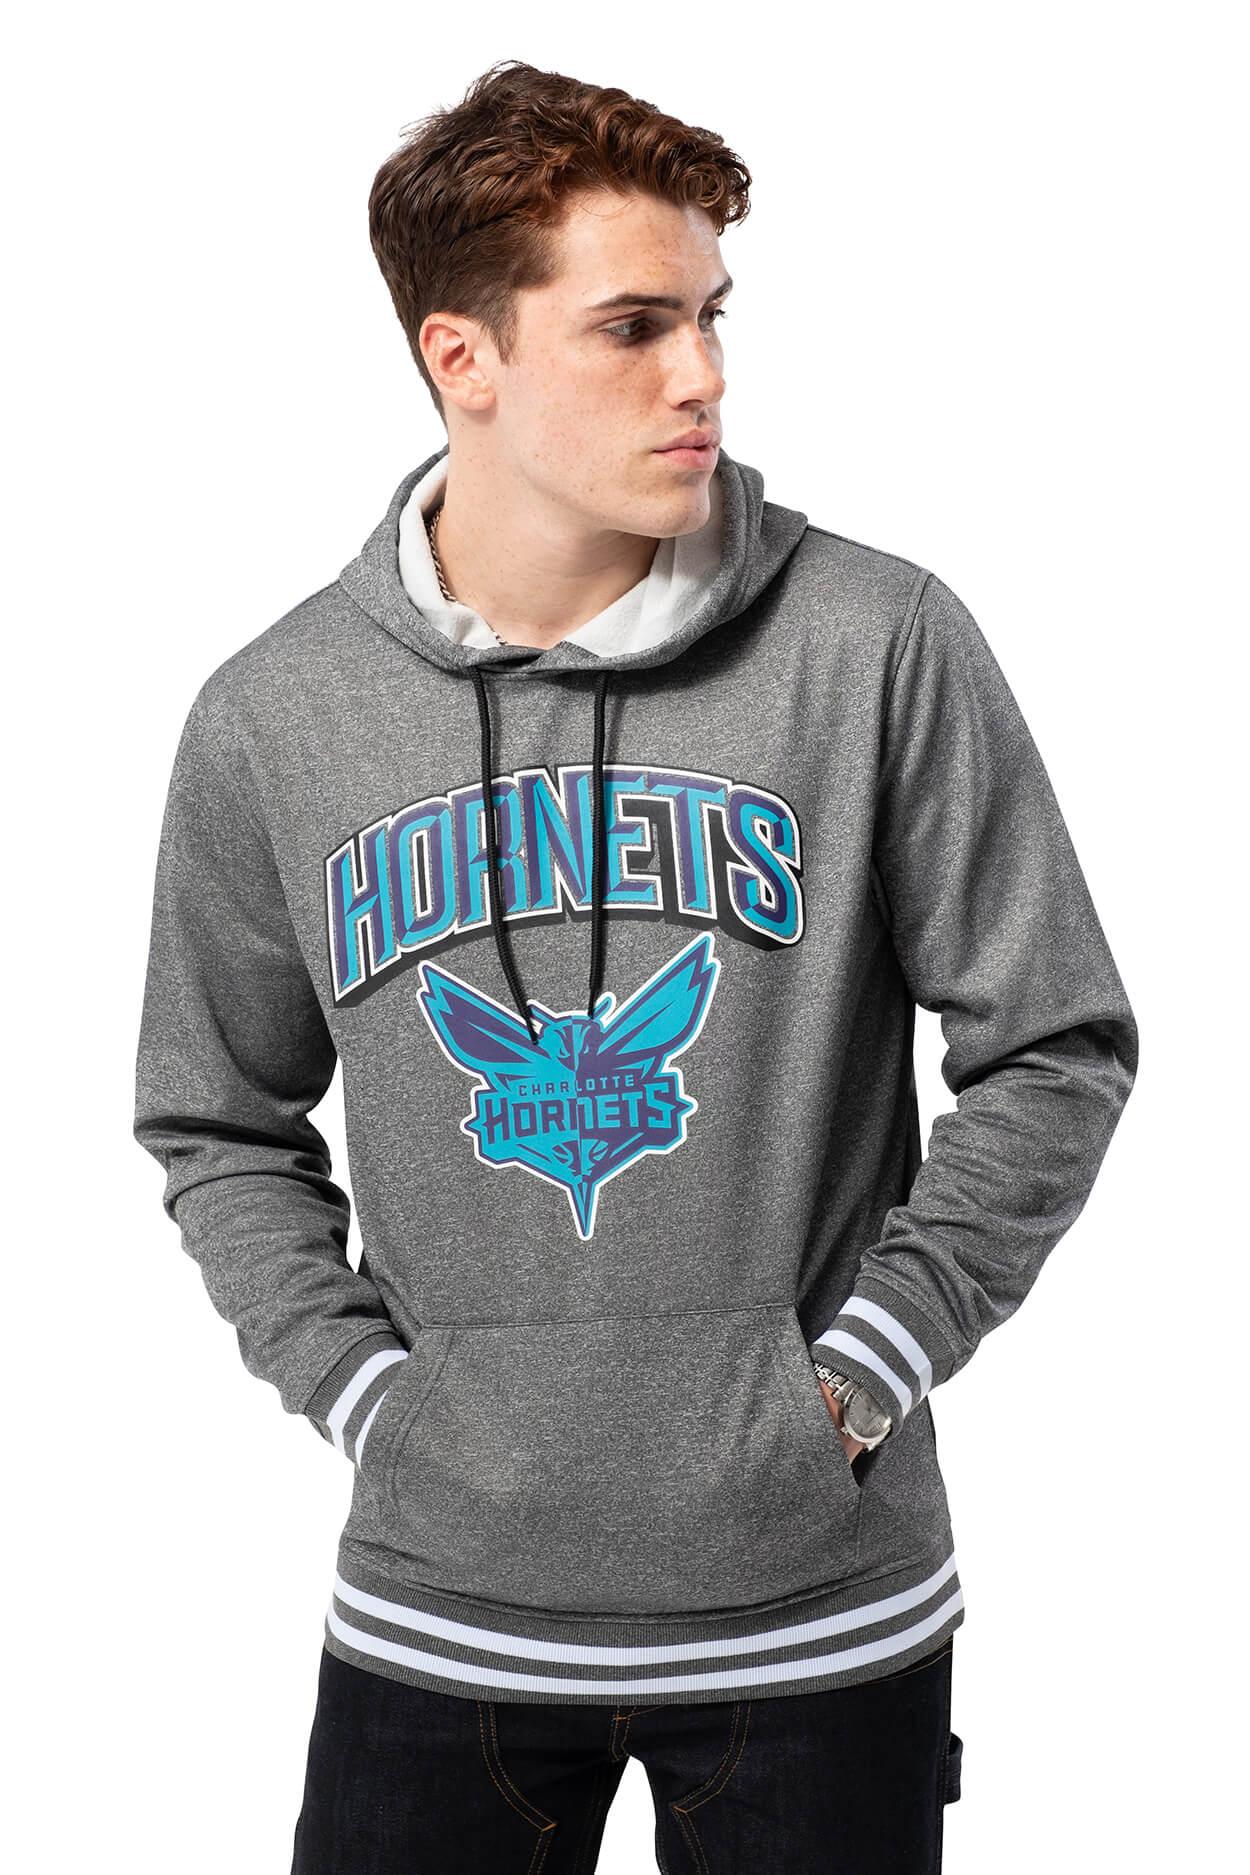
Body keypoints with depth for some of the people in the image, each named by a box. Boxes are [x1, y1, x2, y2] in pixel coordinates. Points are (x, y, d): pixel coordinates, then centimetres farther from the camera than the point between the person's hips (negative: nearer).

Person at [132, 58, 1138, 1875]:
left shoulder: (883, 646, -8)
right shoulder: (272, 719, -2)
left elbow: (1055, 1051, -2)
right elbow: (218, 1124, 9)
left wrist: (858, 1371, -7)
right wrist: (360, 1385, -2)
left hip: (818, 1600, -1)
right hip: (437, 1606, 2)